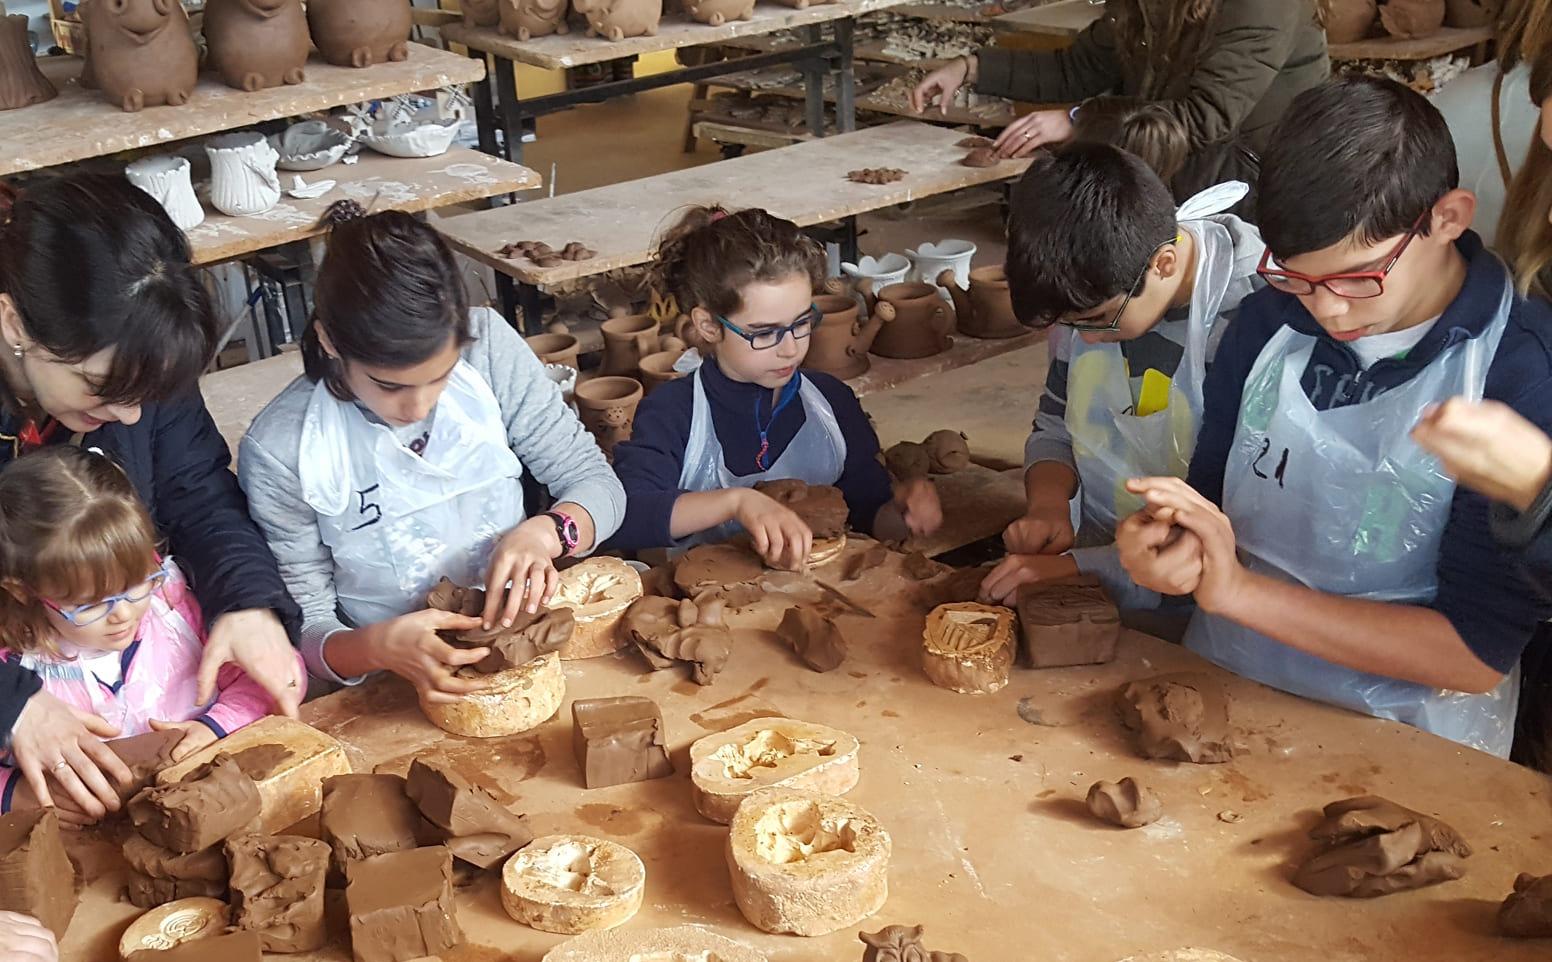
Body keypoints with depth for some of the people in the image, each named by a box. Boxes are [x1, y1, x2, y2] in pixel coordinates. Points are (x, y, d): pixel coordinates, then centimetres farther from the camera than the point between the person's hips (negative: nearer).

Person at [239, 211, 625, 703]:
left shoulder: (489, 345, -9)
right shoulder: (277, 451, -15)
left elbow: (599, 483, -1)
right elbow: (304, 630, -7)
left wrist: (544, 533, -23)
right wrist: (378, 646, -28)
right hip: (391, 681, -1)